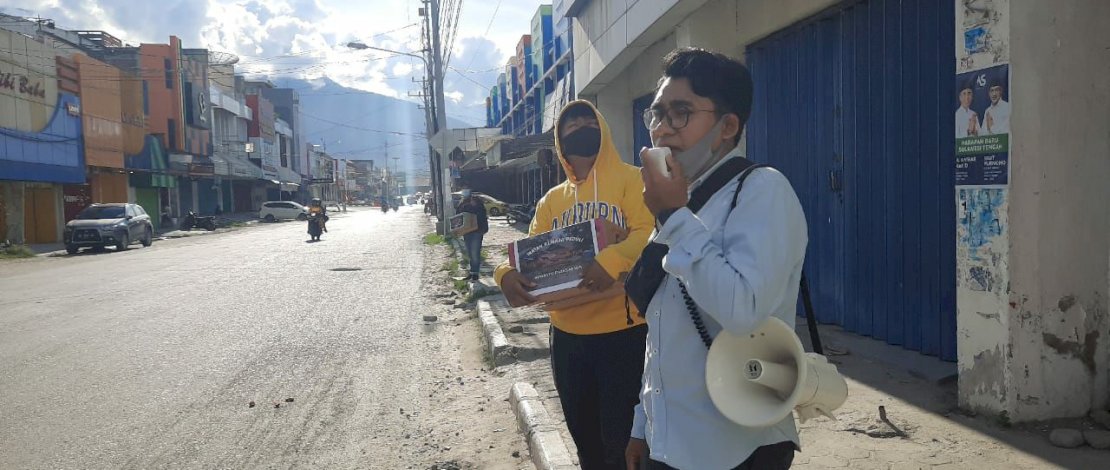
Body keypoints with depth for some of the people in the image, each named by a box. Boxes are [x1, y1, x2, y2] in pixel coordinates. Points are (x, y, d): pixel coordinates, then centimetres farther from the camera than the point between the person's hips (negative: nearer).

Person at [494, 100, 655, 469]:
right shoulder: (551, 199, 14)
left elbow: (649, 232, -17)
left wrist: (613, 260, -35)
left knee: (622, 440, 2)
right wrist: (507, 273, -15)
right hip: (567, 334, 6)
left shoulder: (630, 179, -3)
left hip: (623, 331, -5)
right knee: (584, 436, 20)